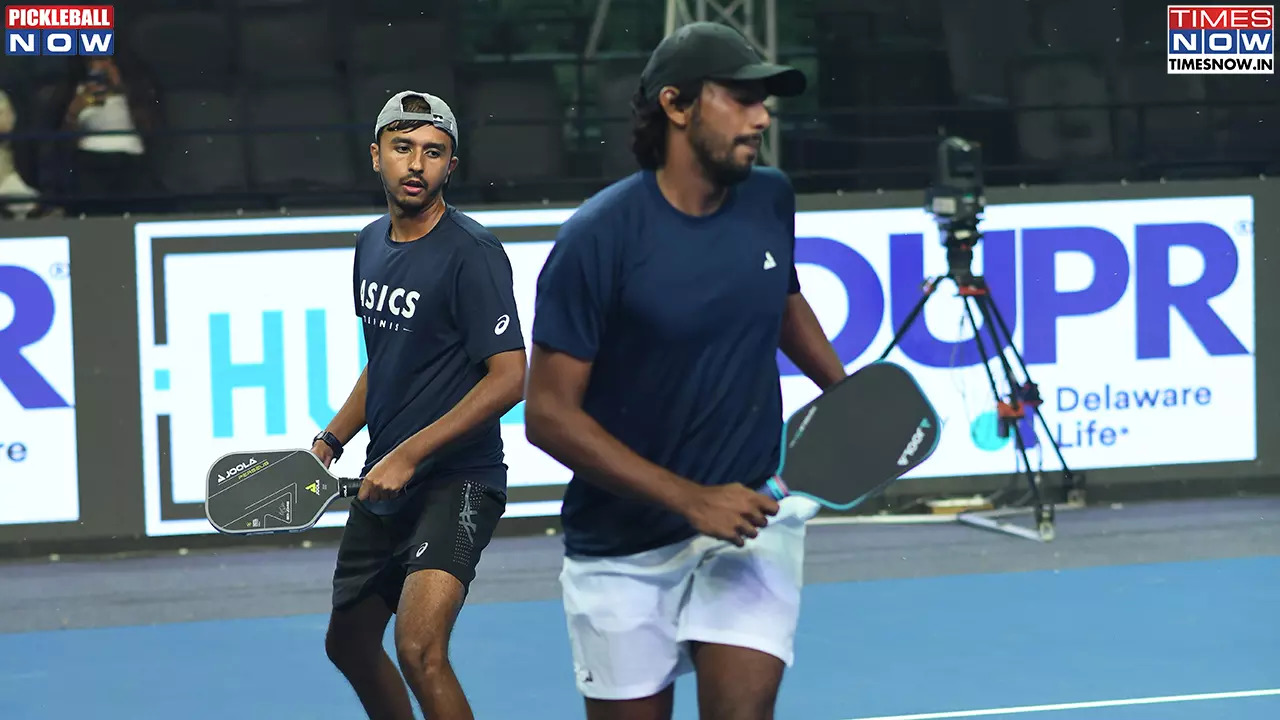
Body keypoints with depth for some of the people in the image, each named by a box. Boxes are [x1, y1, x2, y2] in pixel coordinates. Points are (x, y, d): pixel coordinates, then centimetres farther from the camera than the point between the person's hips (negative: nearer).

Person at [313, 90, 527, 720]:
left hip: (457, 482, -8)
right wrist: (331, 439, 13)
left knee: (419, 648, -26)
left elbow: (508, 379, -20)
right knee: (348, 644, 20)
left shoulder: (471, 254, -15)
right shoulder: (371, 245, 9)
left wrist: (409, 455, -23)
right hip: (382, 482, 8)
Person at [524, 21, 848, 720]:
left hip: (750, 515, 3)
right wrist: (691, 499, -22)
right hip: (623, 548, -3)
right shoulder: (598, 238, -16)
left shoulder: (769, 202, 0)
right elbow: (549, 413, -17)